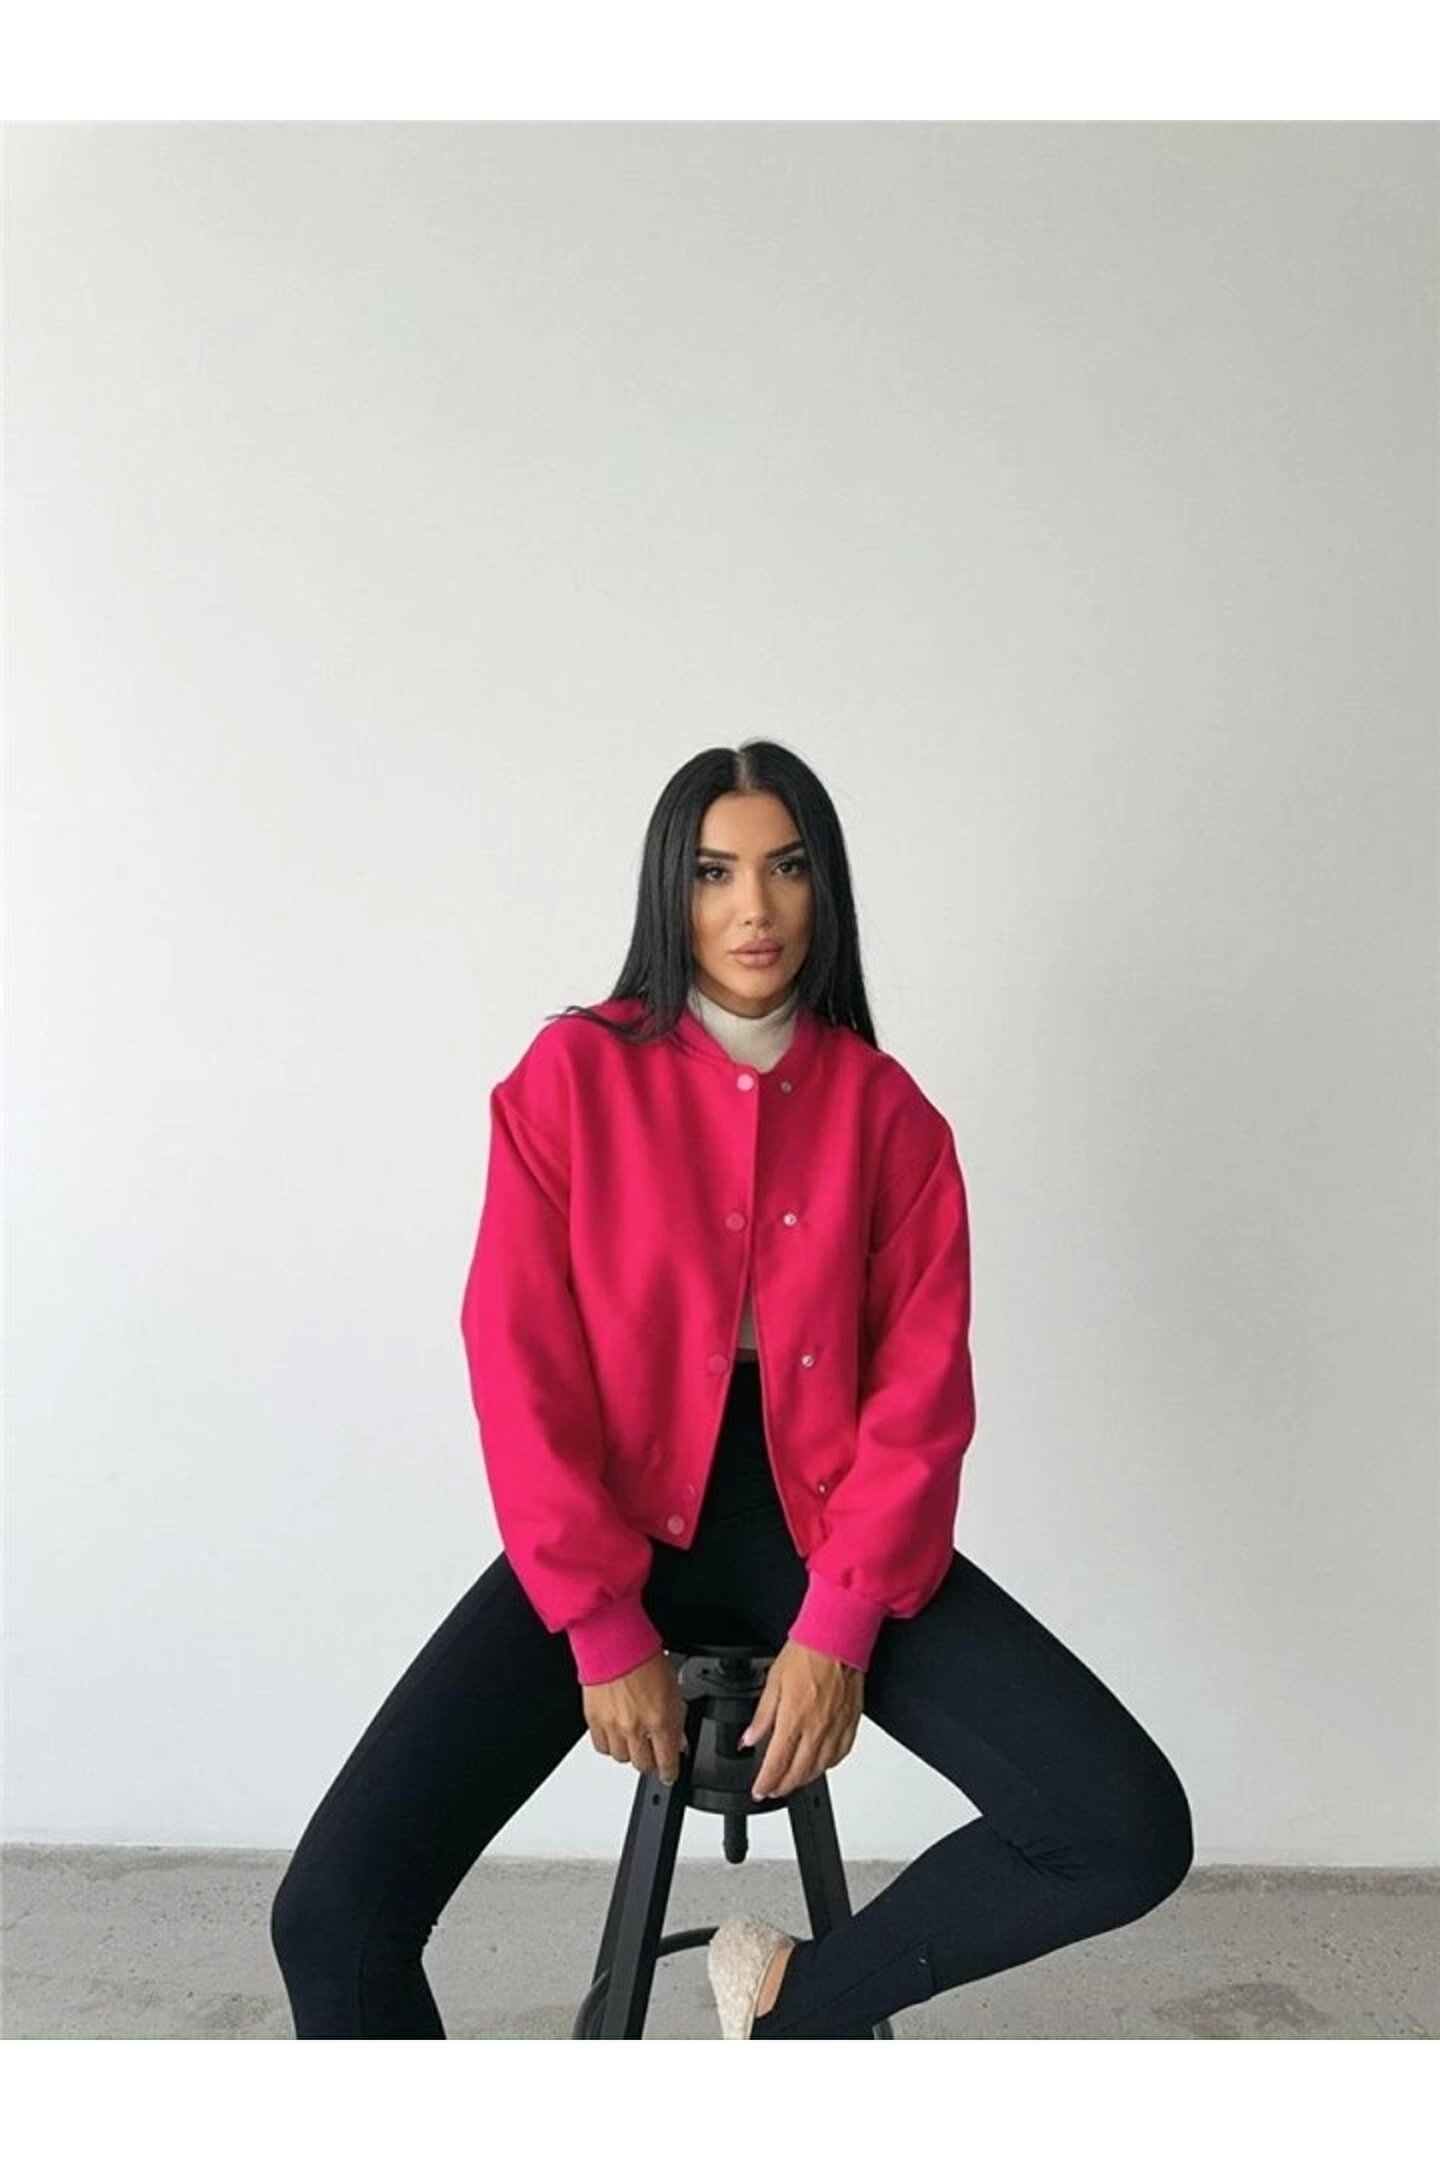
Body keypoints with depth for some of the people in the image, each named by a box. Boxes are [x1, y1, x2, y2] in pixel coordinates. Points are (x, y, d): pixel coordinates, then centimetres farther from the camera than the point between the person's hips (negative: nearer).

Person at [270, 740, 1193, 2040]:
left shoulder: (887, 1111, 1)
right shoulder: (573, 1075, -4)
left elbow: (922, 1390, -3)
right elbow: (522, 1368, -7)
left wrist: (839, 1625, -14)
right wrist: (604, 1628, -12)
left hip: (822, 1531, 2)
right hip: (621, 1531, -1)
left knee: (1132, 1833, -16)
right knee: (332, 1910, -17)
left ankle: (795, 1998, 8)